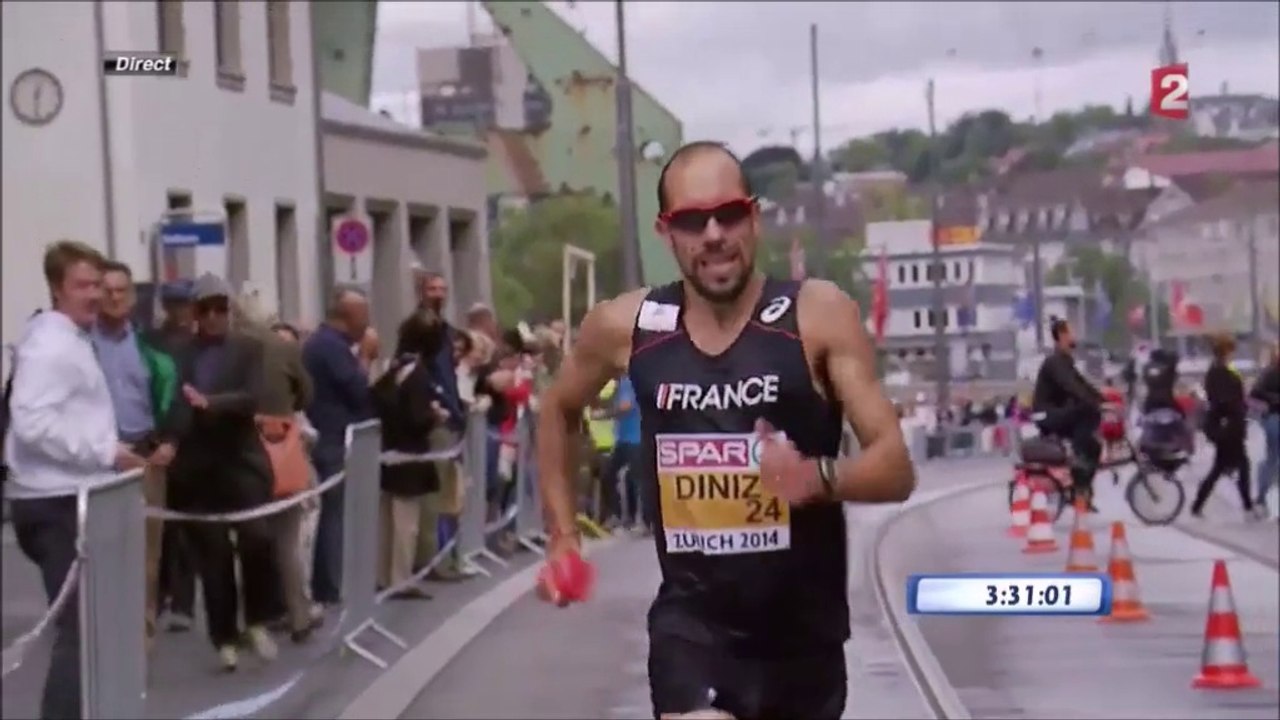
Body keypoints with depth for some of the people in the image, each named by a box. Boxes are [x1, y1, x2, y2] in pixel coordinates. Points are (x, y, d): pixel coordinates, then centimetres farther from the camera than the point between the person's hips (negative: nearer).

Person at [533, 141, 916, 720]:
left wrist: (819, 476, -34)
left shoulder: (819, 315, -10)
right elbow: (558, 410, 20)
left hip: (804, 630, 0)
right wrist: (562, 535, 14)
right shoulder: (625, 326, -3)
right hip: (691, 620, 0)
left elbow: (896, 469, -14)